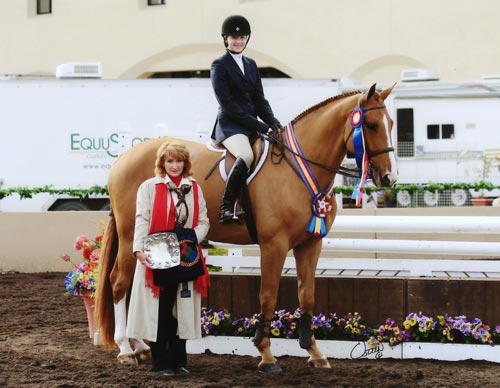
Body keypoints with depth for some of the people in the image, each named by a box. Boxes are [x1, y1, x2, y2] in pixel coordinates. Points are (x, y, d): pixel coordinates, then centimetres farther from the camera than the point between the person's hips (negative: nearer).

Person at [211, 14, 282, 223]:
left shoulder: (251, 65, 19)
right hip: (230, 125, -7)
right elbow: (227, 104, -10)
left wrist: (274, 123, -2)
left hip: (252, 125, 7)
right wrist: (257, 124, -16)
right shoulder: (219, 66, -2)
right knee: (246, 156, -34)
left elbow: (259, 99, 16)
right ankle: (226, 209, -32)